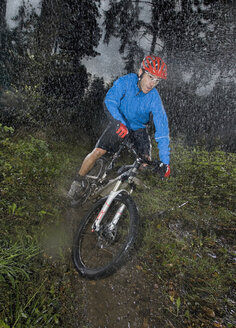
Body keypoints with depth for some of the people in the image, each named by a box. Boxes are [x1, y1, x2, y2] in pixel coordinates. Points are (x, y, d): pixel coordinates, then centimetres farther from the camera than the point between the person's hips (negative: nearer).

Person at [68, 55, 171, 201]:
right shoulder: (126, 81, -23)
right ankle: (79, 181, 8)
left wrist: (165, 161, -29)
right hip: (119, 124, -1)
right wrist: (119, 123, -52)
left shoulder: (154, 99, -24)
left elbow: (162, 130, -25)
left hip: (139, 128, 1)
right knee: (97, 152, -15)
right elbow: (109, 101, -32)